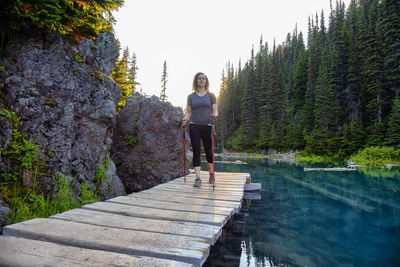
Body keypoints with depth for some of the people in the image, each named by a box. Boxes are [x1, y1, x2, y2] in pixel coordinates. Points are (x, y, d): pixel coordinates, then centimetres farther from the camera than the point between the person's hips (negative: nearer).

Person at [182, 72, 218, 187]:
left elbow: (215, 111, 5)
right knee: (196, 151, -5)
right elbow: (188, 113, 10)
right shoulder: (191, 96, 11)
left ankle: (211, 173, 32)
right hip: (194, 126, 1)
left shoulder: (211, 96, 8)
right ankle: (198, 178, -2)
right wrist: (185, 119, -11)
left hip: (207, 126, 0)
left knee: (208, 150, 7)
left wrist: (214, 115, -18)